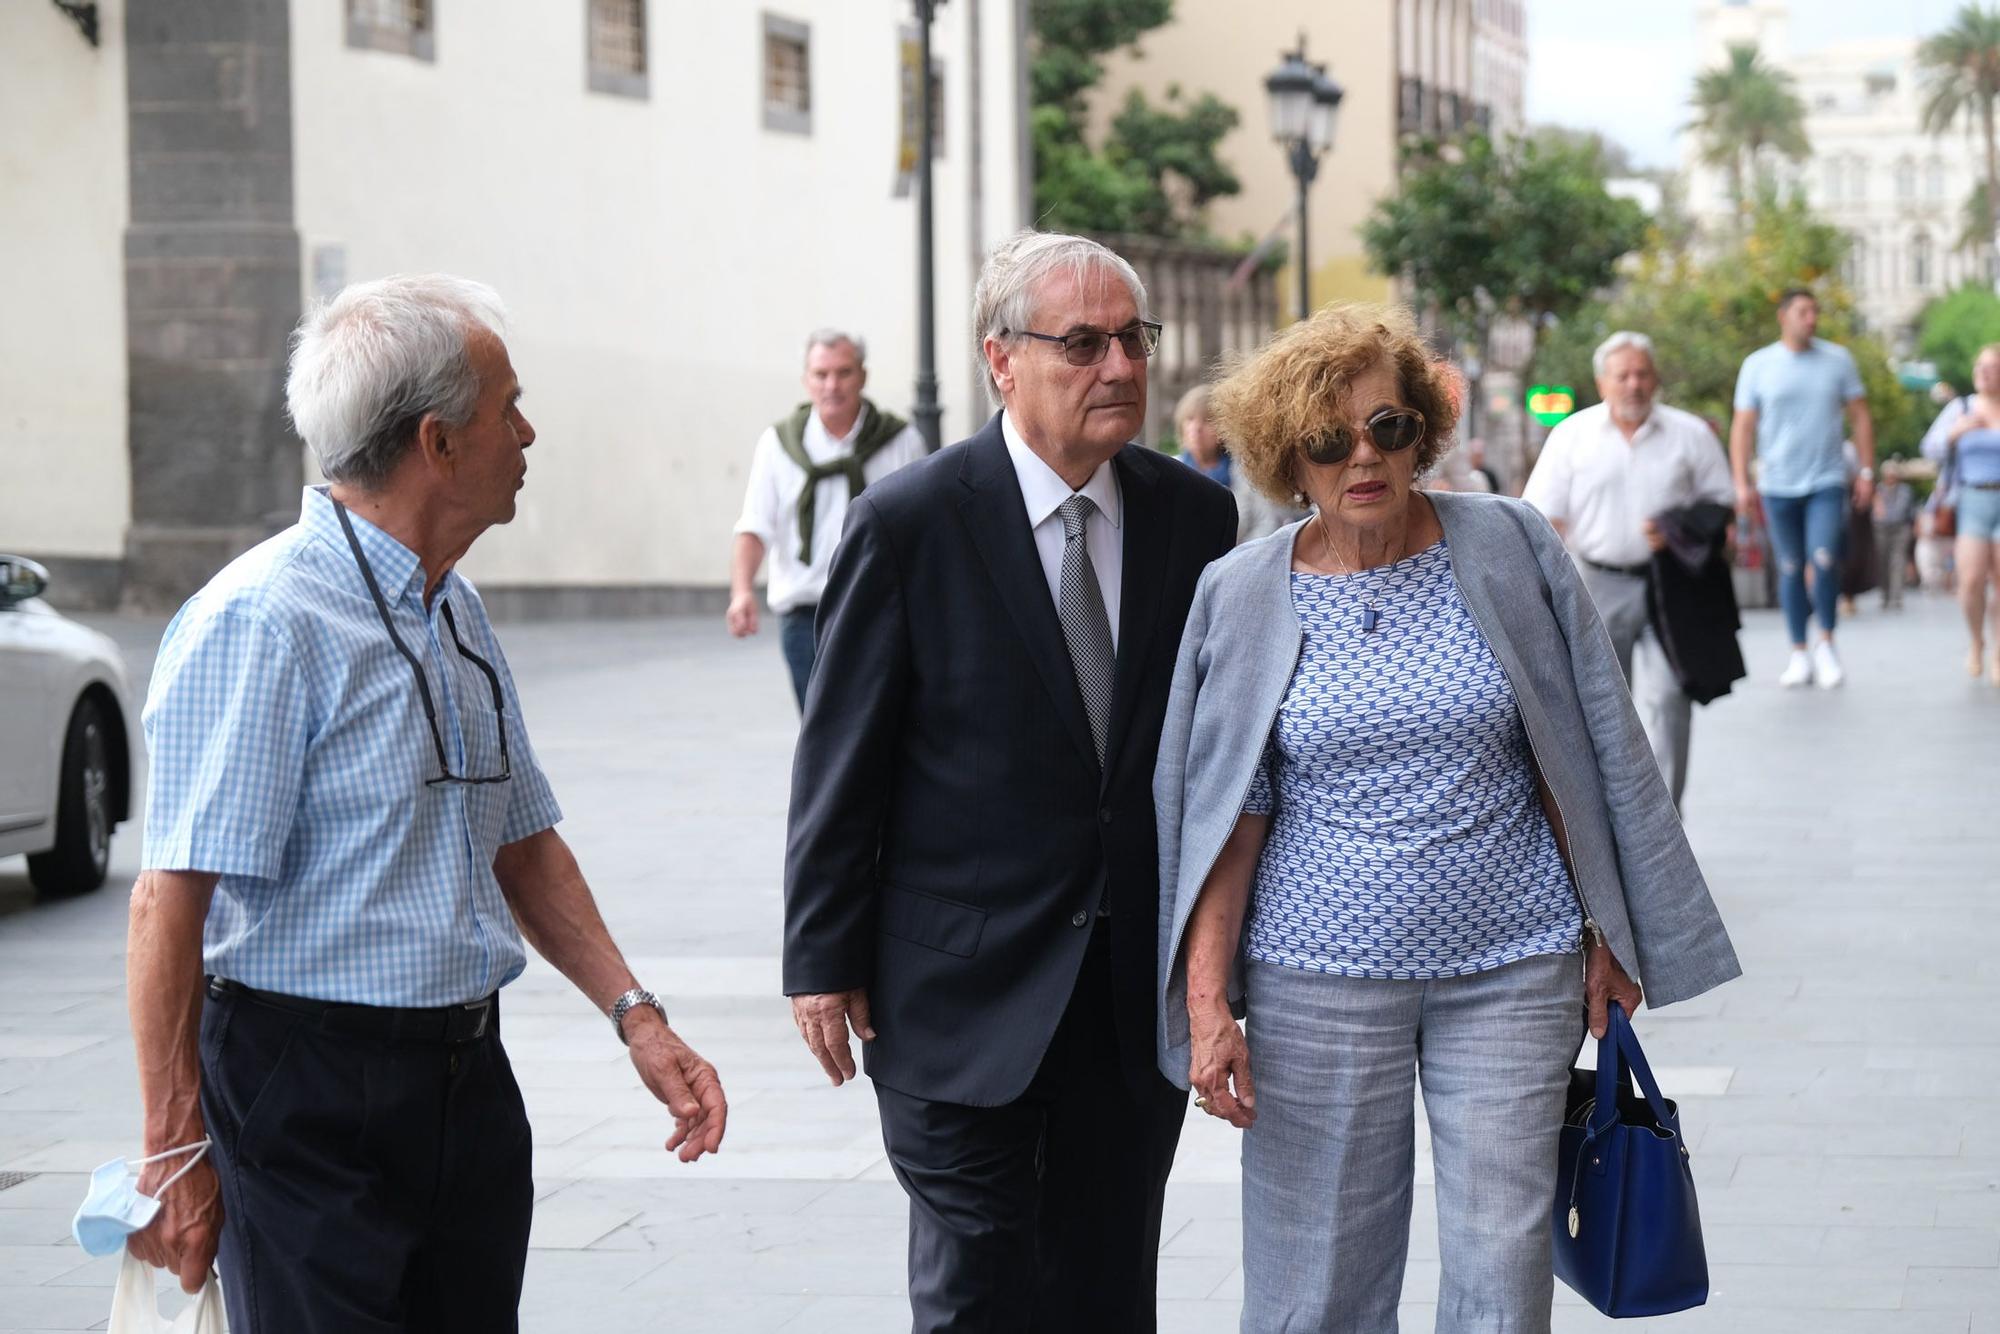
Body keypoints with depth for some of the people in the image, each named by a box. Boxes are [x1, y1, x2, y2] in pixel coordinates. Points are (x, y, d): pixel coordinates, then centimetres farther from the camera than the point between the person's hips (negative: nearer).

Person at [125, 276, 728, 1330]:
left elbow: (522, 843, 22)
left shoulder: (457, 615, 14)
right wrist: (176, 1155, -19)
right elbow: (172, 902, -19)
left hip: (465, 1077, 8)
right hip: (309, 1096, -8)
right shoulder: (262, 623, -15)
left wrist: (635, 1016, 10)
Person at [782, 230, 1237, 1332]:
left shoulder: (1195, 515, 3)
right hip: (968, 985, -4)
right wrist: (822, 961, -5)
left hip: (1139, 985, 4)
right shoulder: (909, 523, -8)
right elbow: (841, 761, -5)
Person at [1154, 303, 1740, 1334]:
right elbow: (1225, 815, 1)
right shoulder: (1243, 595, 2)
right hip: (1320, 978, 0)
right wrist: (1207, 1002, -6)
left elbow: (1575, 756, 7)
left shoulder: (1509, 547, 1)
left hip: (1514, 968, 0)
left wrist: (1607, 932, 5)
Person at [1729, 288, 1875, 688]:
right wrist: (1741, 483, -5)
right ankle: (1799, 652, 13)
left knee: (1825, 560, -14)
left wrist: (1867, 471, 5)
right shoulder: (1758, 365, 3)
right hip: (1778, 485, 1)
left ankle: (1826, 641, 5)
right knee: (1790, 567, 5)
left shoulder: (1838, 360, 5)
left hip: (1827, 482, -1)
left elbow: (1860, 417, 10)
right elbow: (1743, 427, 3)